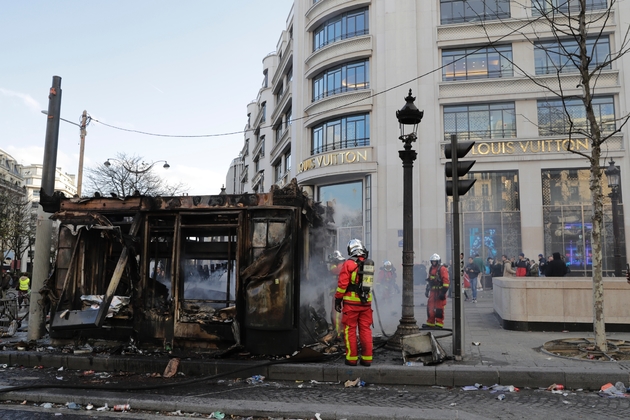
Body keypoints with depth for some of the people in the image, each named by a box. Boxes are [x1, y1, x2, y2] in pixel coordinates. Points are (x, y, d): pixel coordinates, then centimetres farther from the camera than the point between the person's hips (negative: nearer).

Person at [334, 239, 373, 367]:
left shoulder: (349, 264, -9)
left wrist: (338, 299, -4)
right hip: (366, 302, 5)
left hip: (351, 302, -5)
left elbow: (342, 284, -11)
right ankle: (367, 358, 11)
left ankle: (352, 358, 6)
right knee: (365, 329, 9)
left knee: (350, 330, 4)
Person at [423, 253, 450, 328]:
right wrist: (427, 290, 23)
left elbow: (446, 281, -16)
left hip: (440, 291, -8)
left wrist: (443, 292, -19)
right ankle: (430, 323, 20)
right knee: (430, 307, 11)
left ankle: (439, 324, 2)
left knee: (439, 308, -5)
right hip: (433, 291, 8)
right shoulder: (431, 269, 16)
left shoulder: (442, 269, -11)